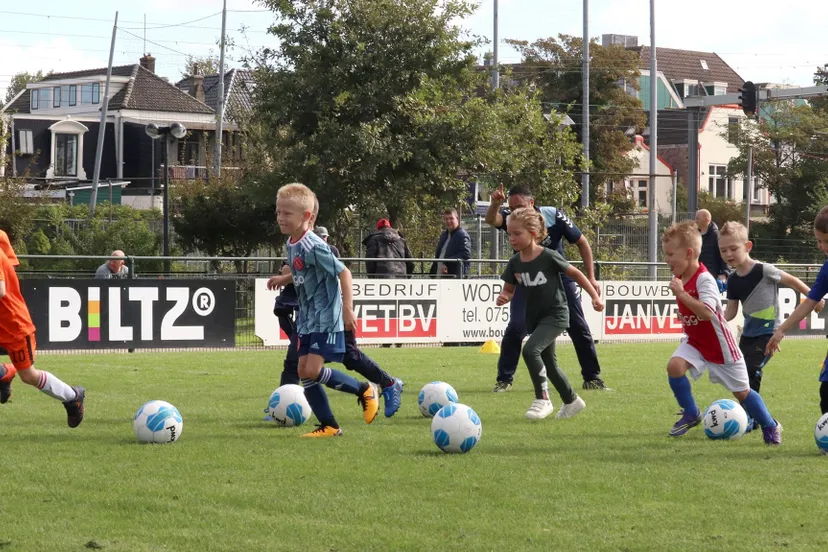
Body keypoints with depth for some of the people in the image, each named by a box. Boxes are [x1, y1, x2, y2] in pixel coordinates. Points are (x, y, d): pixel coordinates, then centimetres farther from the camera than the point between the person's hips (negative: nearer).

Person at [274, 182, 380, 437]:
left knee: (312, 370, -16)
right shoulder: (291, 244, 6)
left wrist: (348, 309, -24)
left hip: (326, 319, -9)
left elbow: (343, 273, -21)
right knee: (303, 371, 4)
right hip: (307, 319, 9)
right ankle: (329, 425, 11)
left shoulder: (313, 247, -21)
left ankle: (364, 391, 4)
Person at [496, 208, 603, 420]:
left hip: (555, 315, -7)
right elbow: (509, 289, 8)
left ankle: (542, 399, -15)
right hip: (534, 317, 7)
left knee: (530, 350, -26)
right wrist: (503, 298, -15)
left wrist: (595, 296, -4)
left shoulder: (549, 257, -17)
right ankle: (571, 401, 37)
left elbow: (575, 273, -5)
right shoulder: (515, 263, -3)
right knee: (548, 364, 17)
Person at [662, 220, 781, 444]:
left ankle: (770, 426, 27)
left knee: (741, 391, 5)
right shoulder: (680, 278, -2)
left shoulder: (704, 279, -27)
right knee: (674, 365, -21)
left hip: (719, 344, -6)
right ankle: (691, 414, -3)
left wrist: (681, 294, -42)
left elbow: (706, 312, -42)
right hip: (695, 341, 6)